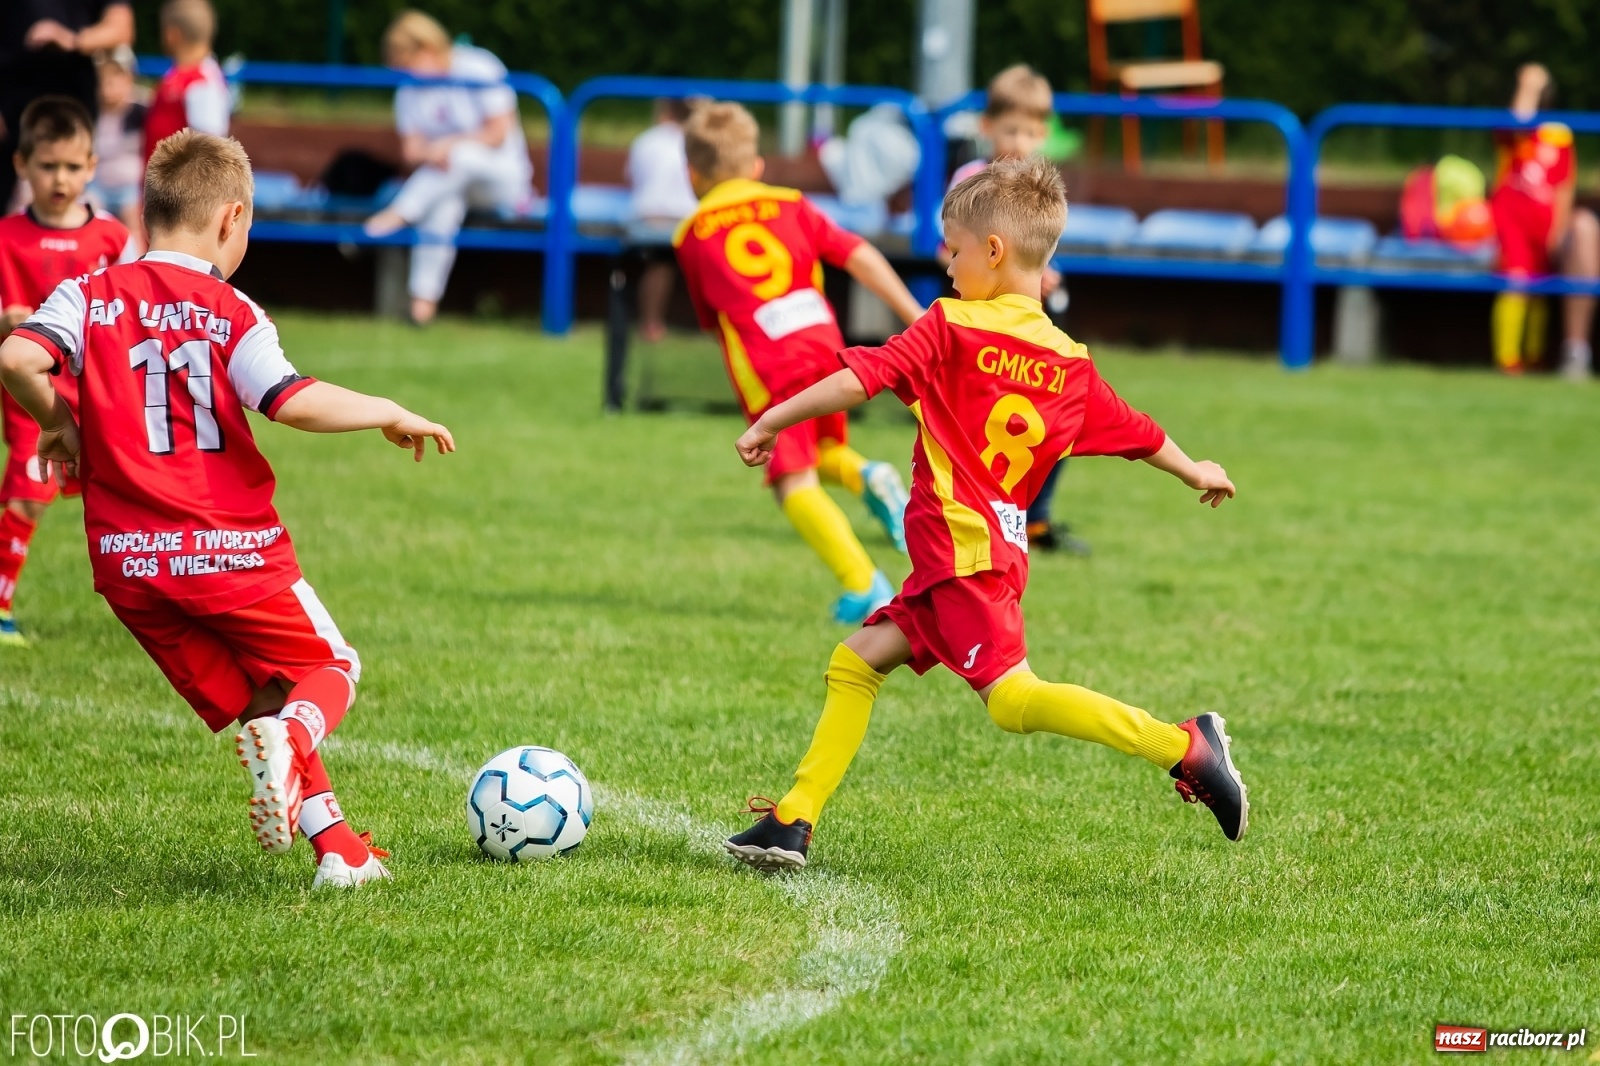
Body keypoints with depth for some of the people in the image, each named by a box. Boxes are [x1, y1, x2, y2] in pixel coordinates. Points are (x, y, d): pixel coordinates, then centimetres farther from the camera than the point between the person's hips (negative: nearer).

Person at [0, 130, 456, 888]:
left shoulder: (90, 296, 3)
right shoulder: (231, 313, -6)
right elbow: (294, 403, -18)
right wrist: (390, 414, -3)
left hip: (129, 563, 4)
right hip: (231, 549, -3)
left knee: (252, 701, 16)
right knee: (331, 669, 15)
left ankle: (334, 843, 0)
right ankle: (293, 738, -21)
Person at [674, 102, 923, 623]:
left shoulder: (691, 237, 14)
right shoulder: (790, 205, 18)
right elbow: (858, 256, 8)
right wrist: (915, 316, 7)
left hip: (766, 366, -4)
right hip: (825, 345, 4)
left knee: (795, 482, -7)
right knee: (823, 448, 28)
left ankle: (863, 586, -24)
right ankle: (867, 477, -5)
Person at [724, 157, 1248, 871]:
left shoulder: (952, 327, -6)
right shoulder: (1070, 364, 12)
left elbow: (859, 378, -13)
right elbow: (1134, 432, 23)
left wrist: (769, 424, -5)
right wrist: (1196, 473, 41)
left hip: (961, 550, -9)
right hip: (1000, 549, 9)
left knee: (1013, 698, -17)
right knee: (855, 662, 14)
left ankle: (1184, 747, -23)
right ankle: (794, 820, 10)